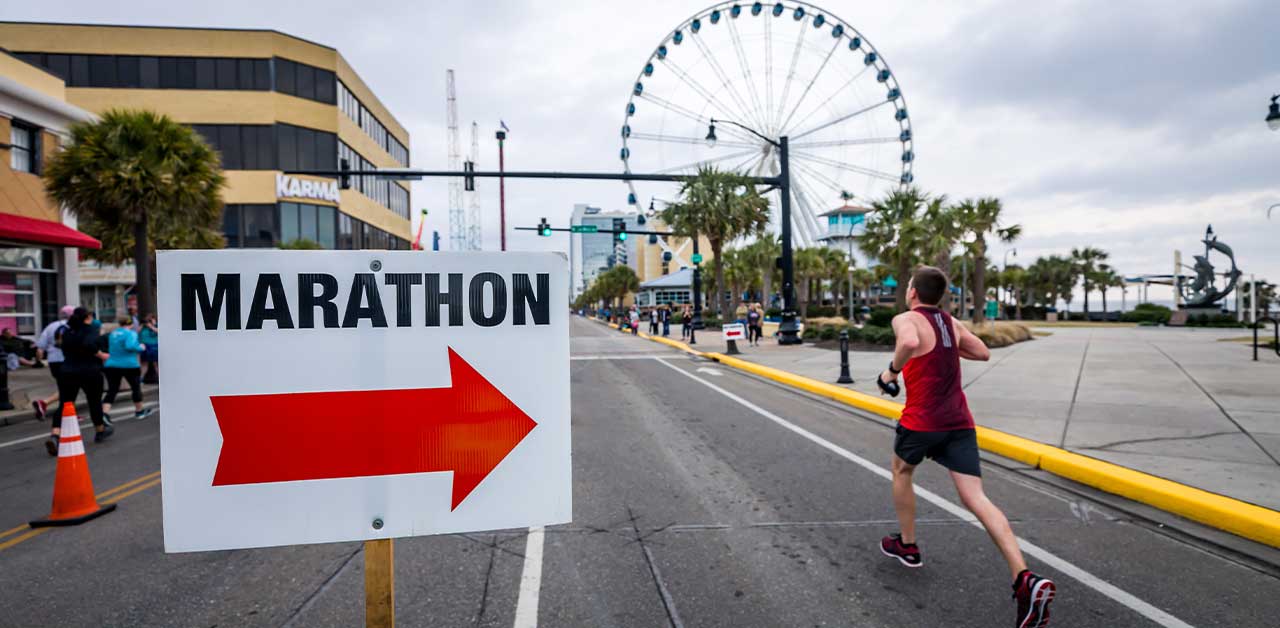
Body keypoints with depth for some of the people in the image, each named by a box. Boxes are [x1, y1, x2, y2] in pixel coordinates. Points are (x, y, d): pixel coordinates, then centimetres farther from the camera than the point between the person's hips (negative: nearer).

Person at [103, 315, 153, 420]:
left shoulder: (112, 334, 11)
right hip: (129, 365, -5)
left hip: (111, 365, 5)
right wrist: (141, 348, -9)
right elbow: (130, 346, -25)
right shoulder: (131, 333, -10)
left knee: (112, 390, 4)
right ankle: (139, 412, 26)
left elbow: (109, 348, 20)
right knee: (136, 388, 13)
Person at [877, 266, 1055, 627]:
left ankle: (907, 546, 33)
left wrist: (891, 371, -16)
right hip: (959, 422, 5)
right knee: (976, 498, -1)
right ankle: (1025, 579, -16)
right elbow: (983, 353, 23)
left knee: (901, 470, 23)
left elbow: (910, 342, -32)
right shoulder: (951, 323, 14)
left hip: (922, 421, -5)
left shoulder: (906, 320, -8)